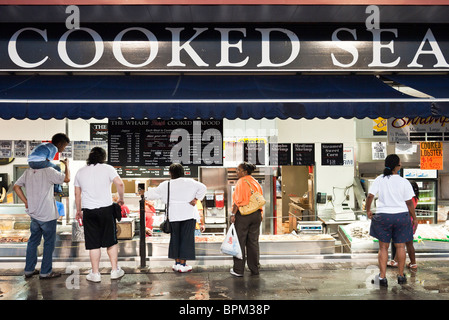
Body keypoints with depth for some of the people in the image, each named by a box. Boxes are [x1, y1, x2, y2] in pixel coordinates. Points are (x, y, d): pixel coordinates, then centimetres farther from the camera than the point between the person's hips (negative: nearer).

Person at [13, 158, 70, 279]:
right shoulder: (48, 171, -15)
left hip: (34, 214, 7)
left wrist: (26, 201, 9)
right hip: (48, 215, -6)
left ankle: (29, 270, 26)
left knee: (33, 241, 18)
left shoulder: (28, 172, 5)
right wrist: (67, 165, 7)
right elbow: (67, 178, -9)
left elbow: (16, 186, 9)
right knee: (49, 243, 6)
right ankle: (45, 272, 12)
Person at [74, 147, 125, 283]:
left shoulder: (80, 172, 9)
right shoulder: (108, 168, -1)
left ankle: (95, 273, 13)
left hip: (88, 211, 2)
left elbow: (77, 194, 13)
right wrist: (121, 199, 2)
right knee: (111, 241, 10)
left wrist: (78, 210, 24)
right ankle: (115, 270, 14)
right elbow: (120, 184, -13)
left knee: (93, 244, 7)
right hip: (106, 209, -2)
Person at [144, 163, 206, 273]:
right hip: (187, 215, -1)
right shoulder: (190, 182, 0)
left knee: (175, 238, 14)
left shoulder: (166, 185, 1)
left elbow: (154, 193, 9)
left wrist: (144, 194, 27)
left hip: (173, 216, 2)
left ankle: (177, 263, 19)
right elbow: (202, 188, -6)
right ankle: (182, 264, 5)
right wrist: (196, 199, -3)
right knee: (186, 238, 4)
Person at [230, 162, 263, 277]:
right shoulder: (256, 182, 11)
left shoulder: (241, 182, -11)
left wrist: (233, 214, -13)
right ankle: (254, 269, 19)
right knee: (253, 242, 13)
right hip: (256, 214, 7)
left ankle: (238, 270, 8)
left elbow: (238, 200, -17)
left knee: (240, 242, 3)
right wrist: (260, 214, 16)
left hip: (243, 215, -6)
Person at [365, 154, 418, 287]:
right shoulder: (404, 182, -8)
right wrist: (414, 218, 7)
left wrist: (368, 210, 5)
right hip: (401, 216, 0)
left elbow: (370, 196, -10)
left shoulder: (379, 180, -5)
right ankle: (401, 275, 25)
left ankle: (382, 277, 8)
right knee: (400, 246, 14)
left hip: (383, 216, 0)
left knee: (383, 247, 9)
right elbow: (409, 203, -4)